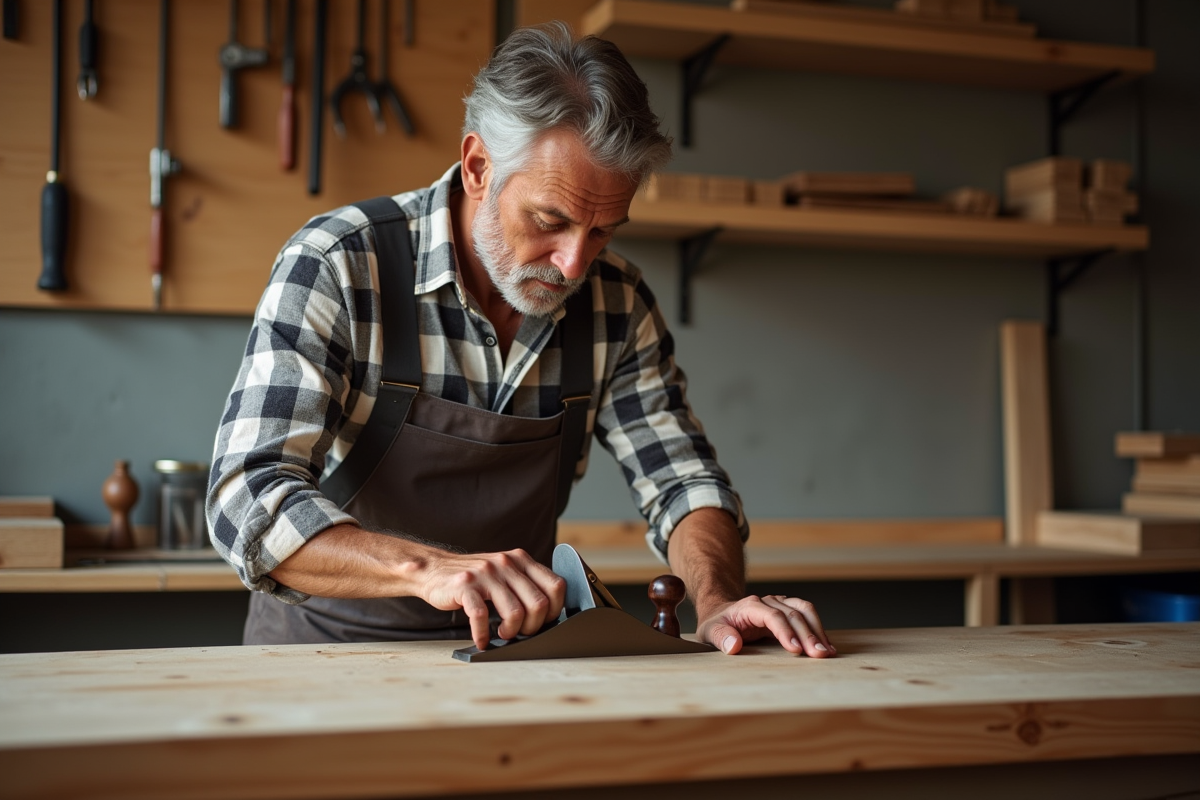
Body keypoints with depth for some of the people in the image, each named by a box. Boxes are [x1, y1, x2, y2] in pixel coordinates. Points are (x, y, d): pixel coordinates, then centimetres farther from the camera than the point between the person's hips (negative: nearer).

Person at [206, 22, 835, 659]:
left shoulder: (617, 303, -4)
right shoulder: (333, 266, -18)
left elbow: (679, 479, 1)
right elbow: (247, 505, -25)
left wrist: (717, 600, -21)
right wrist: (427, 566, -41)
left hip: (504, 651, 2)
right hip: (324, 650, -2)